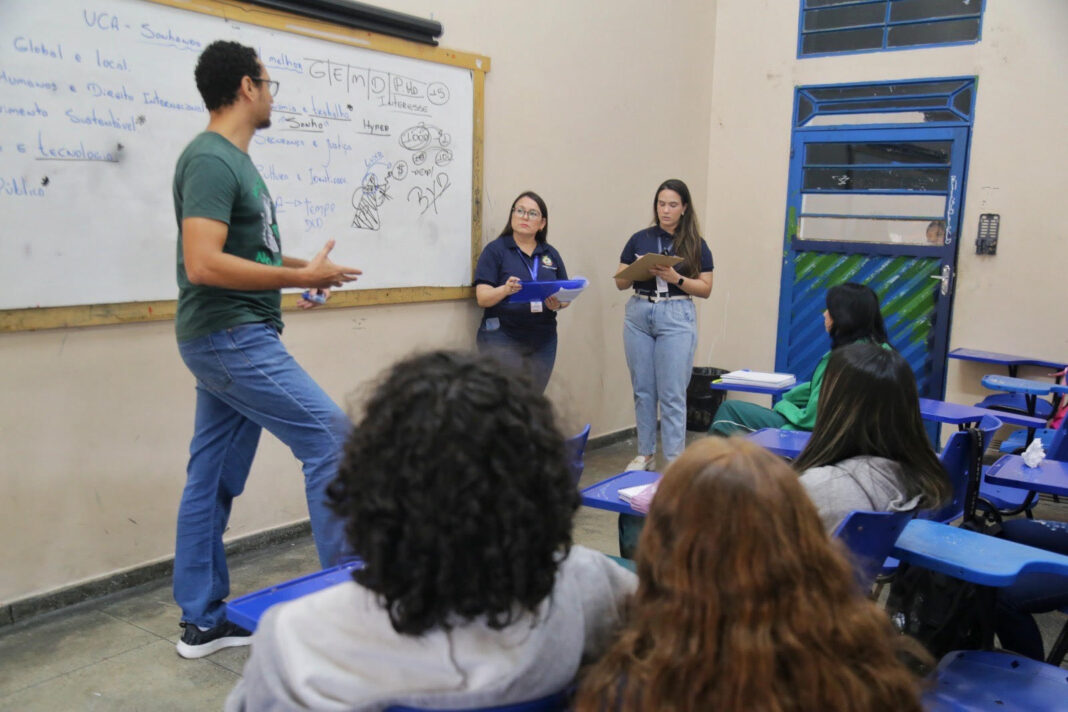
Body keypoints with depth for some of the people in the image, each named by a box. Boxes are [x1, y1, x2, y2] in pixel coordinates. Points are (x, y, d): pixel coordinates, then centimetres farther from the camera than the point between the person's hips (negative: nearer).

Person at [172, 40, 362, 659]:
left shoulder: (235, 160, 16)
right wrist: (300, 277, -18)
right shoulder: (211, 160, -14)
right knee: (332, 437, -9)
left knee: (214, 479, 12)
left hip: (233, 338, 10)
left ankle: (203, 622, 23)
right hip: (231, 336, -10)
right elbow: (204, 264, -24)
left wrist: (297, 267, 13)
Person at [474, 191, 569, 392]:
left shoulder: (551, 254, 14)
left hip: (543, 340, 4)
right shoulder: (495, 250, 1)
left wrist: (558, 304, -8)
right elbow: (482, 298, -7)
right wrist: (505, 290, -27)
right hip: (502, 338, -4)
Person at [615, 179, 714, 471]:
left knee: (672, 394, -4)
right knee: (642, 390, 9)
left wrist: (676, 278, -15)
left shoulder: (696, 244, 3)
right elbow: (620, 282, 9)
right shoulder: (639, 239, 9)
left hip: (676, 317, -3)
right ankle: (645, 453, 21)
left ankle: (674, 460, 3)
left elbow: (705, 289, -1)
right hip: (638, 315, 3)